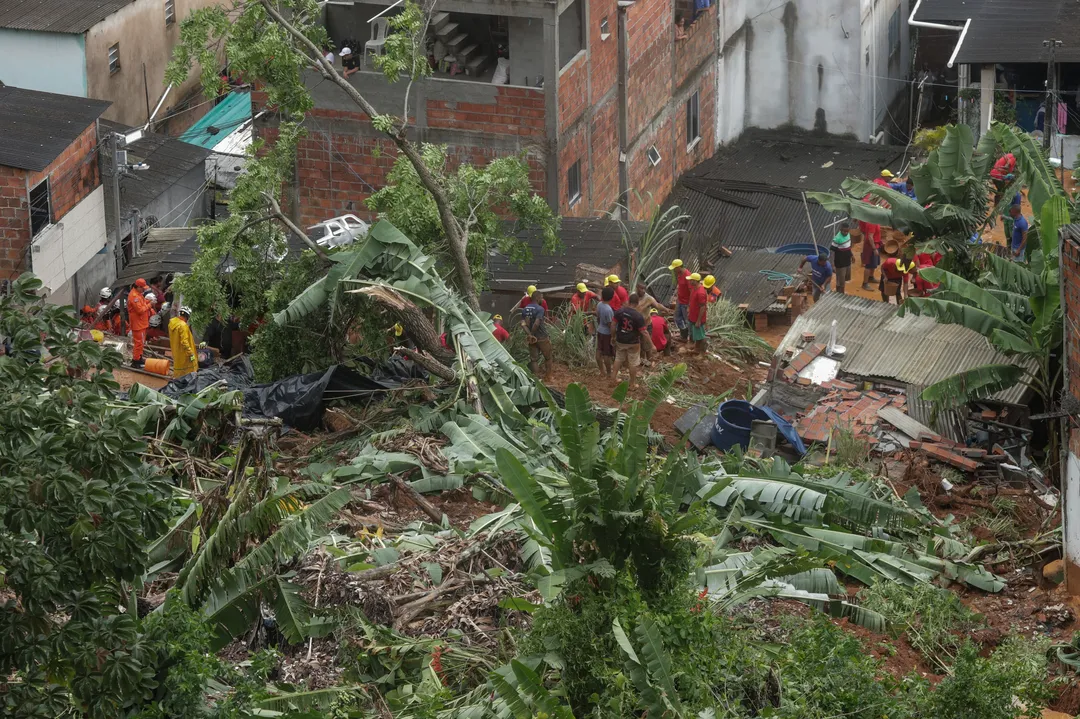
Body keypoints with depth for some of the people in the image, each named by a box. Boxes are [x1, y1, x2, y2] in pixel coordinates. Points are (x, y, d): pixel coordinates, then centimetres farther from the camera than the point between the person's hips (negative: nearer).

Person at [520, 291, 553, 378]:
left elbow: (523, 324, -6)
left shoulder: (525, 310, 5)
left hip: (532, 339, 5)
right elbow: (536, 323, -27)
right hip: (542, 338, -5)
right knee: (548, 358, 13)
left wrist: (530, 335, -11)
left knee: (533, 359, 8)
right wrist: (532, 334, -13)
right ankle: (548, 376, 19)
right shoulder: (540, 309, -16)